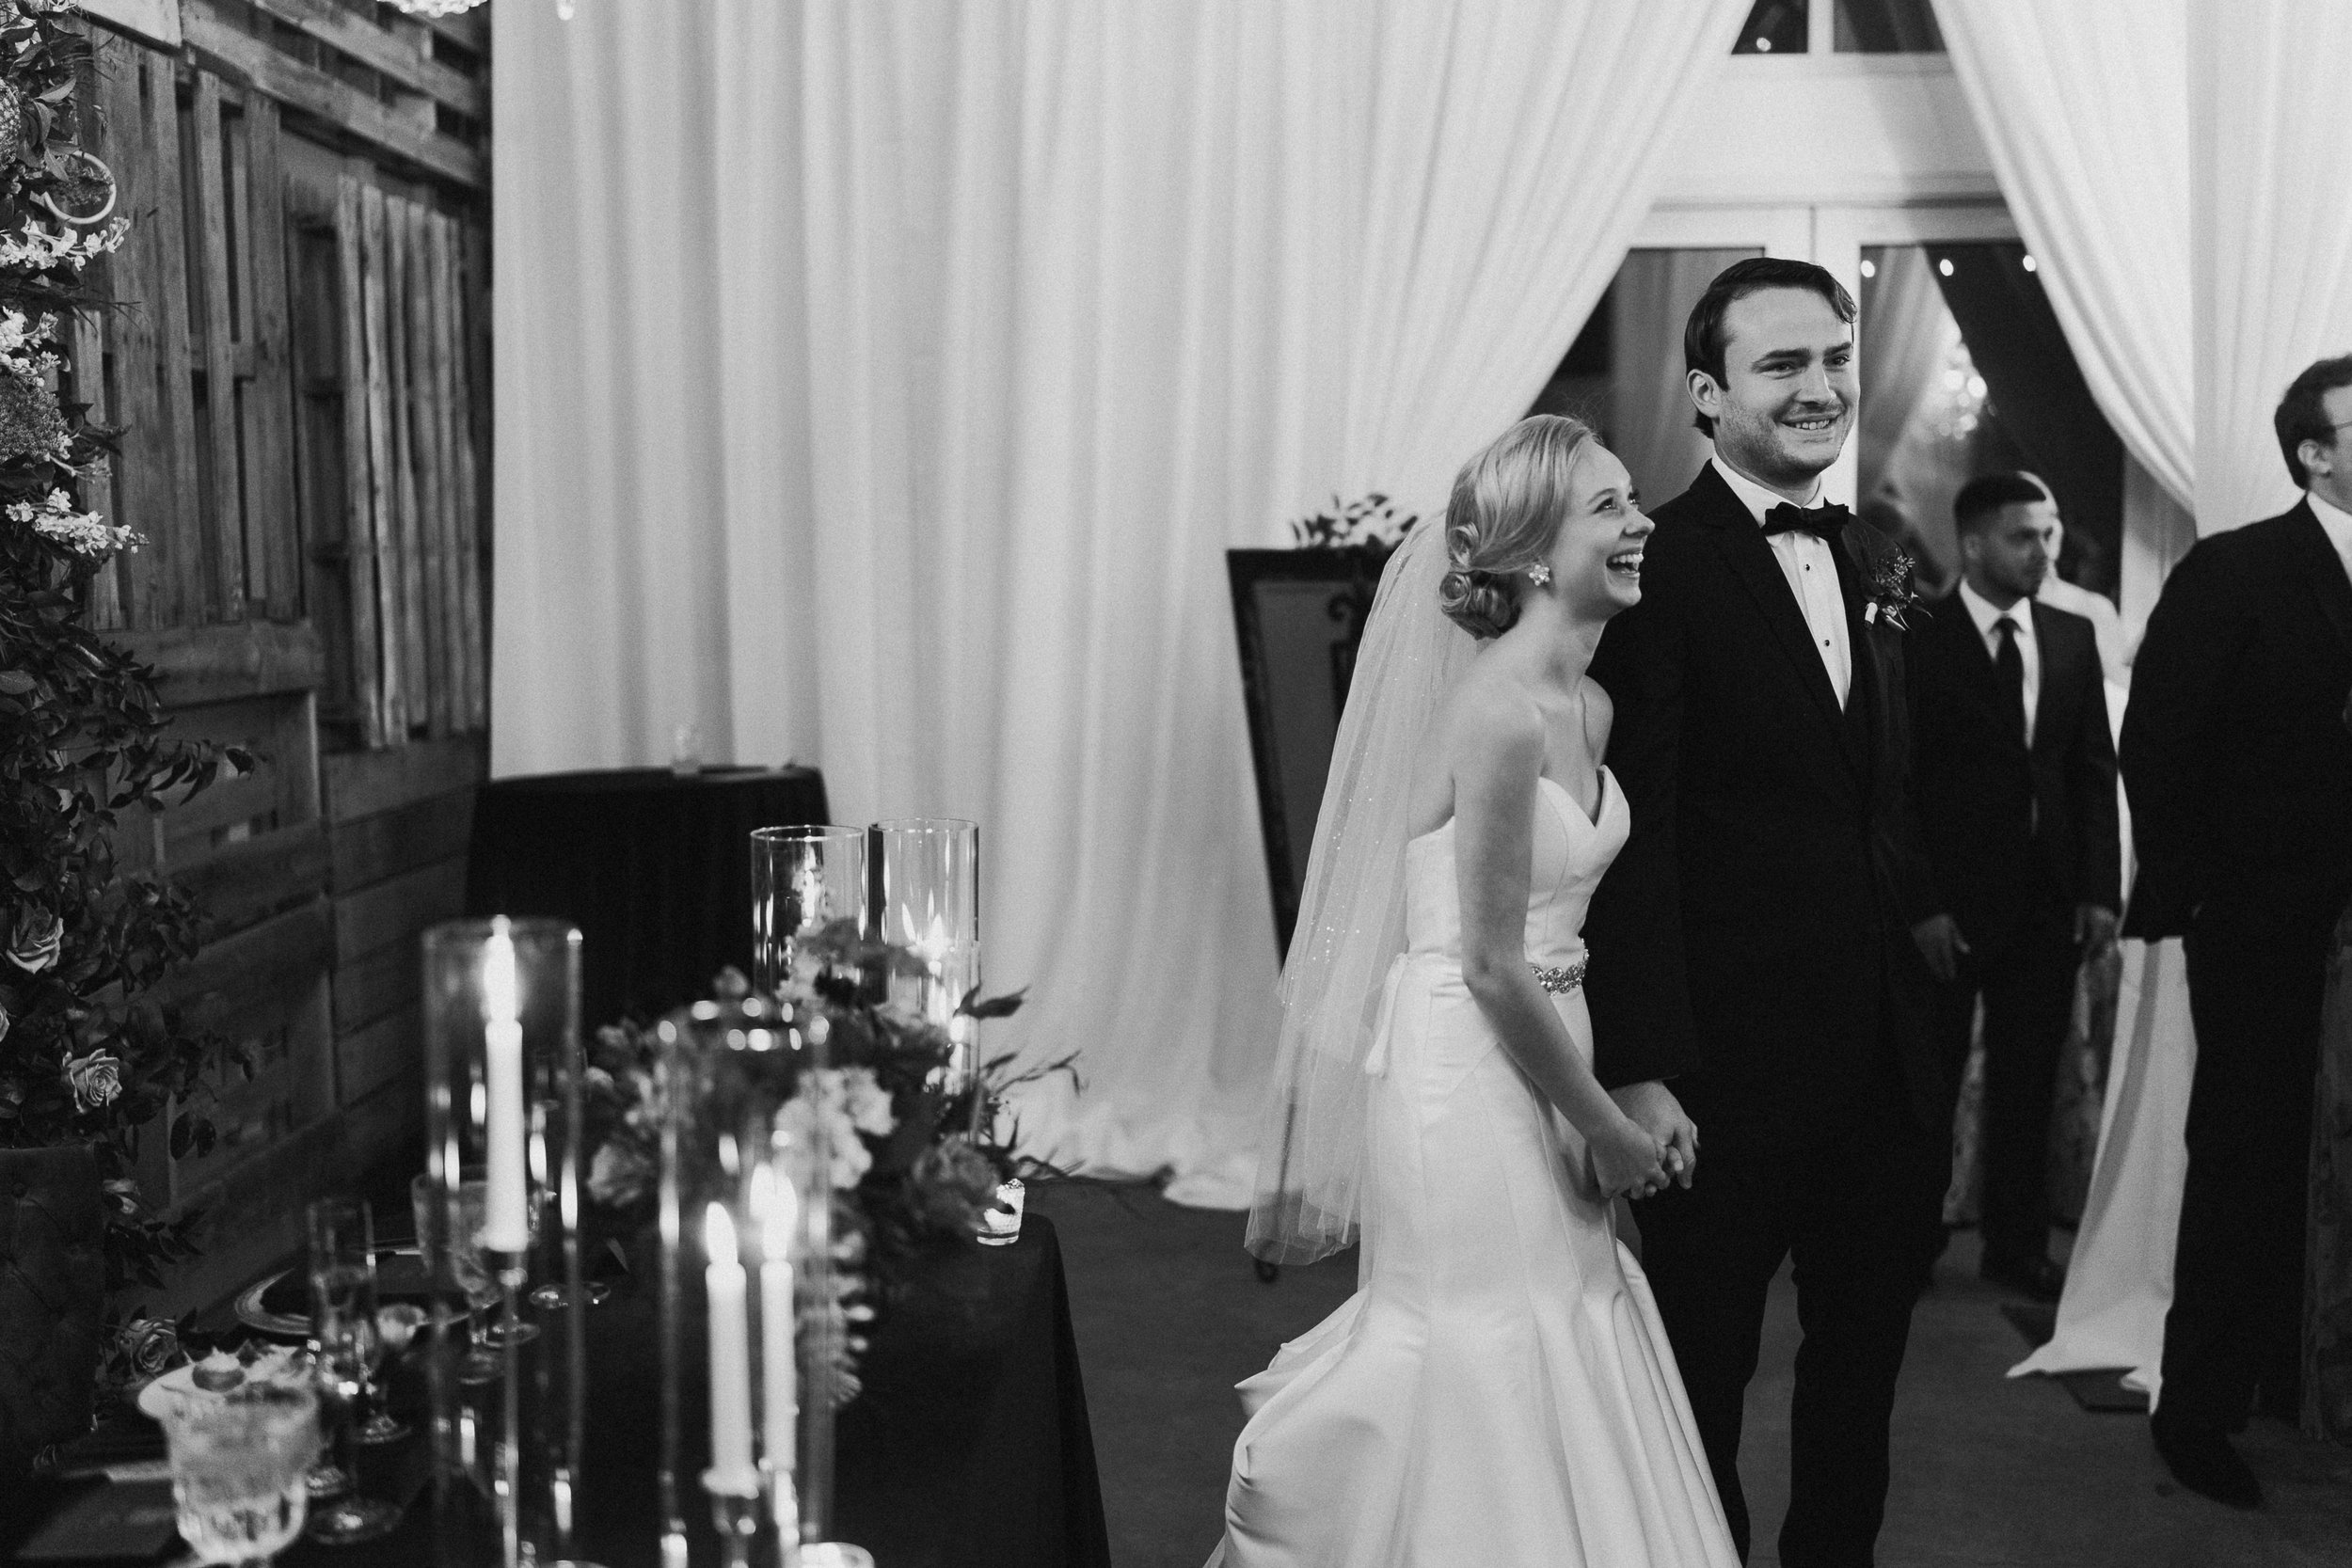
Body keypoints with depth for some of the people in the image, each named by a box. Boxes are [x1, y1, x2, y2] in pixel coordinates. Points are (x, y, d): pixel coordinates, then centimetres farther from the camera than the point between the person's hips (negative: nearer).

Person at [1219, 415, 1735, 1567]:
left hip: (1538, 1053, 9)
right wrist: (1607, 1129, -9)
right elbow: (1493, 968, -19)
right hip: (1467, 1062, -9)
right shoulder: (1501, 709, -21)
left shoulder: (1590, 708, 7)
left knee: (1559, 1332, 16)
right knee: (1491, 1360, 4)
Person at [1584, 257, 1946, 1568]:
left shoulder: (1875, 569, 10)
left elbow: (1893, 811, 14)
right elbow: (1634, 839, -18)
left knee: (1867, 1360, 20)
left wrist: (1937, 1042, 13)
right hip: (1729, 1061, -7)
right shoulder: (1659, 566, -13)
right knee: (1704, 1374, 11)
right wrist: (1639, 1067, -22)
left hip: (1886, 1053, 7)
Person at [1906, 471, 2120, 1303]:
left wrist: (2101, 889, 2)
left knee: (2028, 1081, 10)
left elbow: (2095, 768, 9)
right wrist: (1921, 903, -13)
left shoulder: (2073, 637, 8)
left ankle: (2018, 1245, 21)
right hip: (1948, 902, -4)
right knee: (1929, 1079, 6)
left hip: (2048, 899, 4)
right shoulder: (1918, 640, -7)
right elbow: (1898, 781, -9)